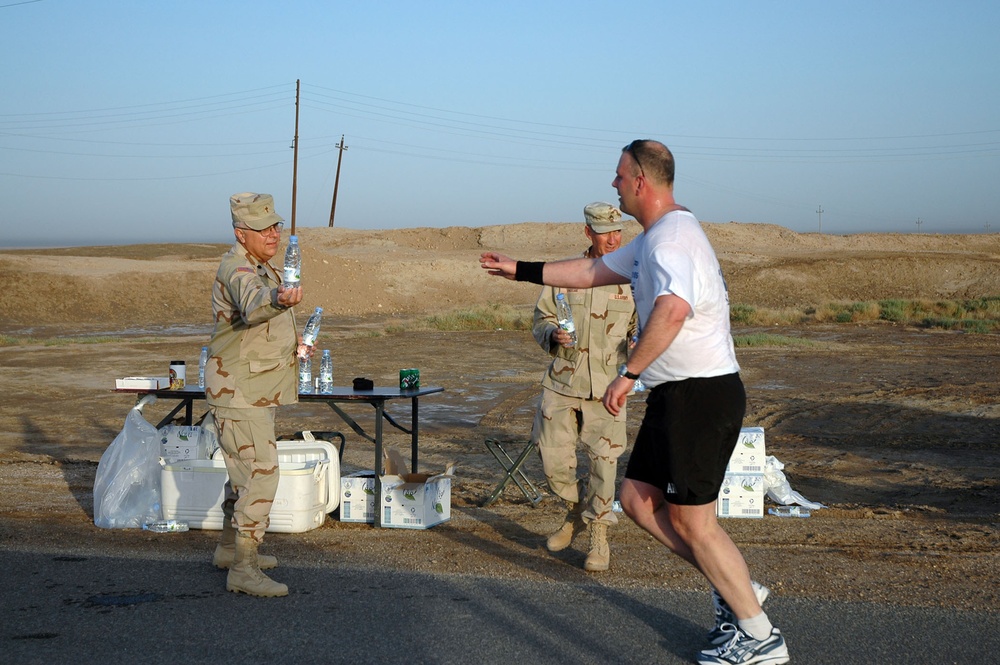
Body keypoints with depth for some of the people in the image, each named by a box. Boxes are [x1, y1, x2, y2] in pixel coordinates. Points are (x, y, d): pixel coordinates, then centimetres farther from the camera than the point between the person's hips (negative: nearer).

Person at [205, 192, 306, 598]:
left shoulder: (261, 267, 13)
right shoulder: (237, 270, -20)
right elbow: (252, 304, -45)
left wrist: (289, 343, 16)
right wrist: (279, 298, -66)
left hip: (257, 392, 10)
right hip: (239, 392, -10)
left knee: (246, 470, 20)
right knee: (260, 475, -14)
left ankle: (230, 548, 35)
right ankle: (243, 570, -12)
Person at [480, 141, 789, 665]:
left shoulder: (672, 237, -18)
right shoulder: (652, 240, 17)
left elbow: (673, 310, -37)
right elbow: (591, 272, 28)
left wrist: (627, 375, -32)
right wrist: (518, 270, 30)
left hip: (702, 394, -10)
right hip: (674, 395, 10)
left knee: (690, 520, -4)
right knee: (637, 499, 13)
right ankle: (732, 589, 21)